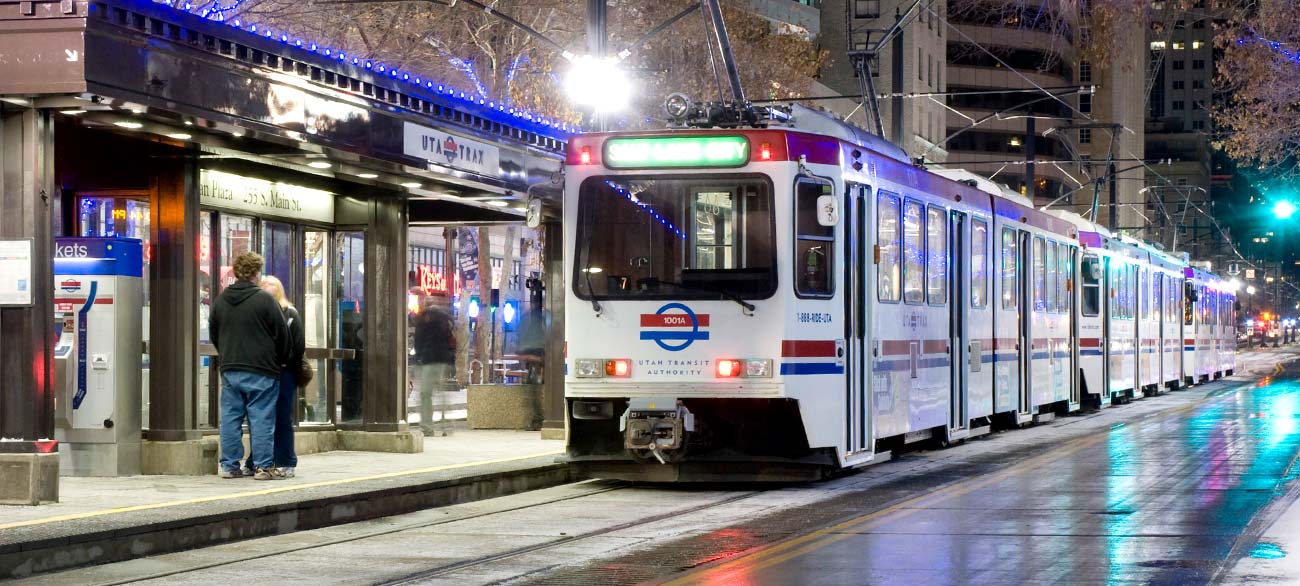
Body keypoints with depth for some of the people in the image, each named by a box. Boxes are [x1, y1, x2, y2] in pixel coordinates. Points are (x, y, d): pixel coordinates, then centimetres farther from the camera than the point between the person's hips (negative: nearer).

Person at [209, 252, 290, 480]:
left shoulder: (220, 301, 7)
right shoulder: (264, 299, -10)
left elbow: (213, 333, 17)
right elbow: (282, 333, -5)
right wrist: (282, 359, 11)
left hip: (229, 369, 5)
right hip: (261, 370, -5)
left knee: (230, 418, 9)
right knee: (262, 418, -2)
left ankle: (229, 465, 11)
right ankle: (263, 466, -2)